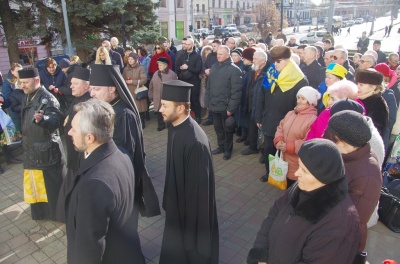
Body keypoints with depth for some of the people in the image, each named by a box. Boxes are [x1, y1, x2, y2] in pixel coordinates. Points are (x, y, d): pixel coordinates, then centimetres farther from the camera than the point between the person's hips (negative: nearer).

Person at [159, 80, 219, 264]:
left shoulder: (195, 142, -33)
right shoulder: (175, 127, -5)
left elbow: (199, 186, -25)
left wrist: (191, 218, -15)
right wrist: (169, 201, 15)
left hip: (192, 207, -8)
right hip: (178, 200, 8)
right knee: (177, 245, 28)